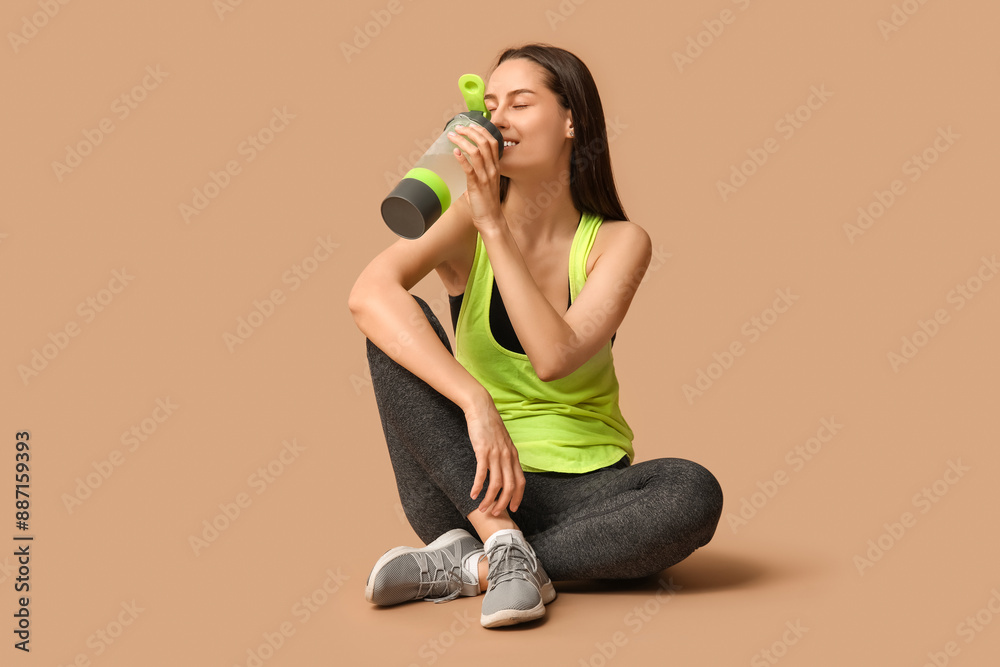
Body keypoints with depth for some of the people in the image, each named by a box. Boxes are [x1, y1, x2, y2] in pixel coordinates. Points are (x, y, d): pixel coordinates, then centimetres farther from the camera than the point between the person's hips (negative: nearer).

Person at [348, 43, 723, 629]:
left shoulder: (619, 242, -5)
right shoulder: (466, 219, -5)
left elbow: (552, 357, -22)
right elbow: (369, 293, -26)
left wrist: (495, 228, -24)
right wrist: (476, 403, -37)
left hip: (578, 488, 0)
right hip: (467, 485, 0)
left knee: (694, 494, -31)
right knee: (399, 321, -21)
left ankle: (468, 568, -21)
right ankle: (501, 540, -27)